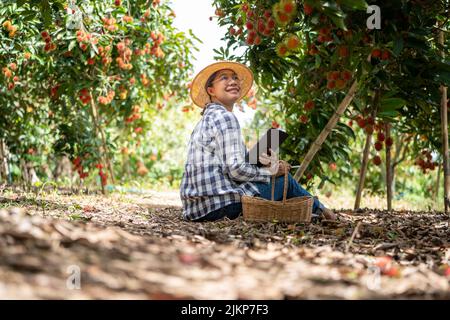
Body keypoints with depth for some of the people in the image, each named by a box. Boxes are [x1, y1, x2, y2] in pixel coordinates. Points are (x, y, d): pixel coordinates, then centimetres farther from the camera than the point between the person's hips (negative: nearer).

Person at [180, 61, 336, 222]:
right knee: (285, 180, 8)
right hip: (219, 205, -10)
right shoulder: (225, 117, -12)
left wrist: (263, 160, 5)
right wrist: (271, 171, -3)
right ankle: (319, 210, 33)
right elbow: (236, 170, -19)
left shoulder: (207, 118, 18)